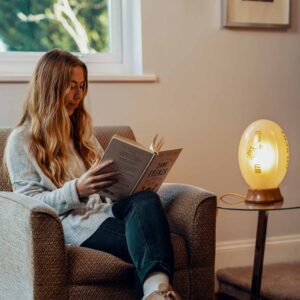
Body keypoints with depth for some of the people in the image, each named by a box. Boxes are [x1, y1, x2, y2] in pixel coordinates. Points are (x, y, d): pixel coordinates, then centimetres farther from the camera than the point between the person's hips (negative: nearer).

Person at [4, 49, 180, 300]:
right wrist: (77, 189, -20)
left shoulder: (81, 129, 27)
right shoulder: (21, 141, 5)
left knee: (147, 200, -35)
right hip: (70, 222, -5)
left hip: (103, 209, 5)